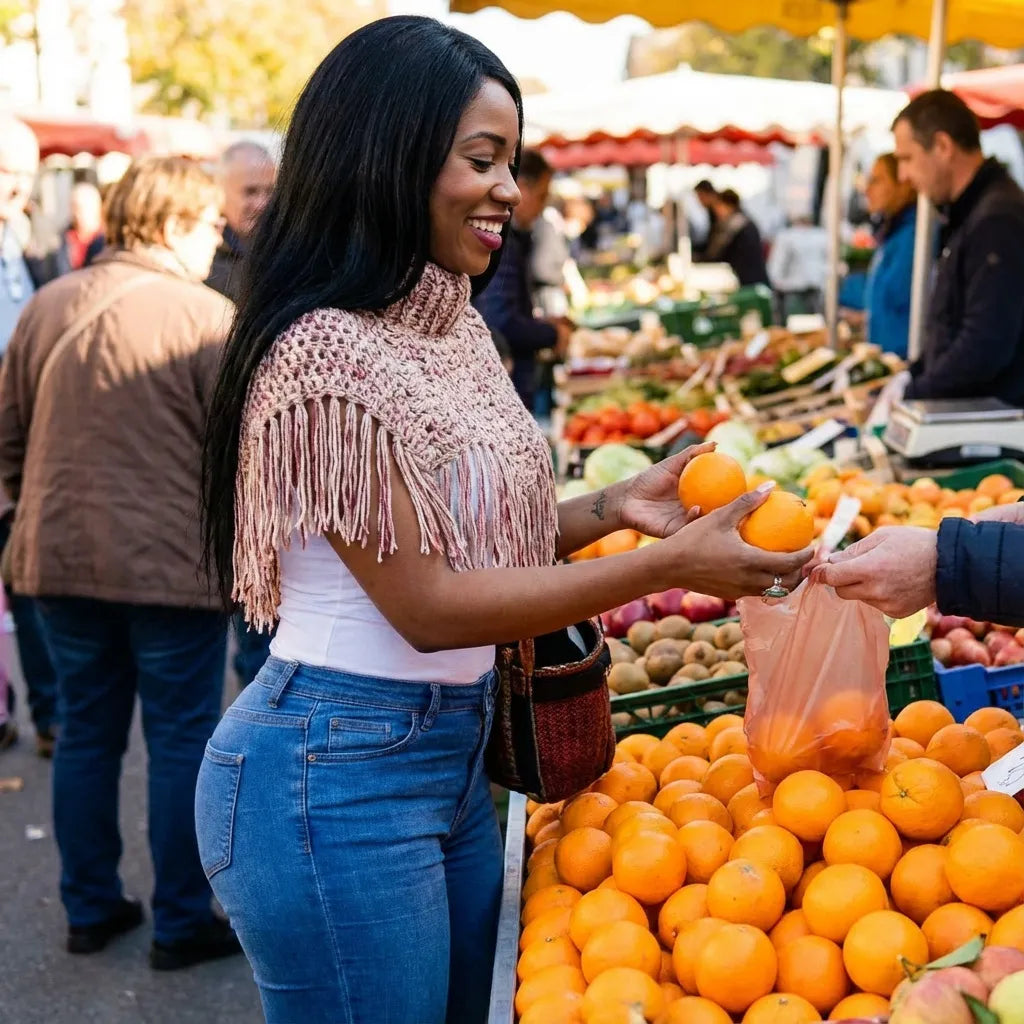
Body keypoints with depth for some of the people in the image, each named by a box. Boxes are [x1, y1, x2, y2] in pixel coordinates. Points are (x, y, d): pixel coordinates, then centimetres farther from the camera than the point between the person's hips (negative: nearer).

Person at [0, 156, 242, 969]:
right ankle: (182, 923, 15)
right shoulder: (206, 315, -12)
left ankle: (90, 908, 26)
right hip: (172, 563, -5)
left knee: (86, 734, 16)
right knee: (181, 741, 6)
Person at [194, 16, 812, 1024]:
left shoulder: (454, 326, 6)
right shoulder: (329, 353, -21)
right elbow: (427, 605, -21)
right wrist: (667, 565, -19)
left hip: (453, 749, 9)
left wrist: (614, 506, -3)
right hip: (338, 772, -9)